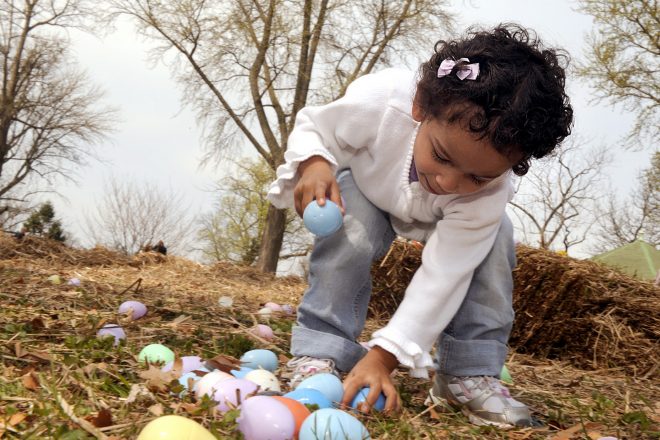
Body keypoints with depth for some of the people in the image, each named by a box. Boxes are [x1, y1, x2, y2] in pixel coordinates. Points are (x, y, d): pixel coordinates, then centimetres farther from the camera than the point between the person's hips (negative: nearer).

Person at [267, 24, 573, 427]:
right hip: (367, 186, 0)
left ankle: (470, 372, -12)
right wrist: (314, 165, -46)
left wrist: (384, 356, -42)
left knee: (494, 240, -24)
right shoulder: (380, 102, -43)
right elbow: (312, 127, -22)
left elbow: (444, 275, -37)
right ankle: (320, 354, -17)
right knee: (351, 232, -32)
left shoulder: (490, 193, -38)